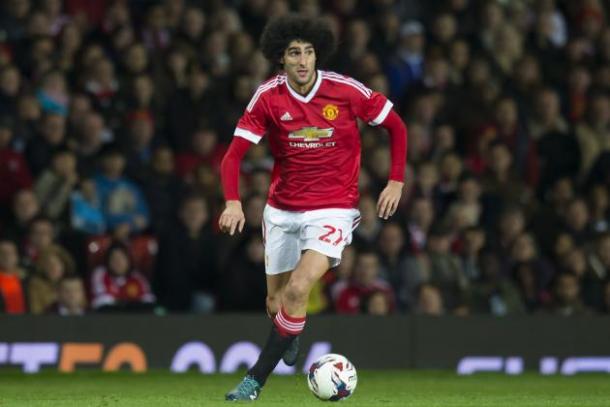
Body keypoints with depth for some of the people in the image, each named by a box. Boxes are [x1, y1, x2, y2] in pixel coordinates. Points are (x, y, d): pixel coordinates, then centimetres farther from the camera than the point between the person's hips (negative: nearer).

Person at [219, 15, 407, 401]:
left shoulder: (346, 91, -13)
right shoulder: (268, 97, -9)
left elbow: (396, 125, 2)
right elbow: (234, 154, -10)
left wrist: (396, 182, -3)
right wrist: (233, 202, -26)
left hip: (333, 207, -3)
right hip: (282, 209, 3)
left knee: (298, 289, -22)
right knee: (276, 303, 13)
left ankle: (257, 379, -12)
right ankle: (291, 337, 51)